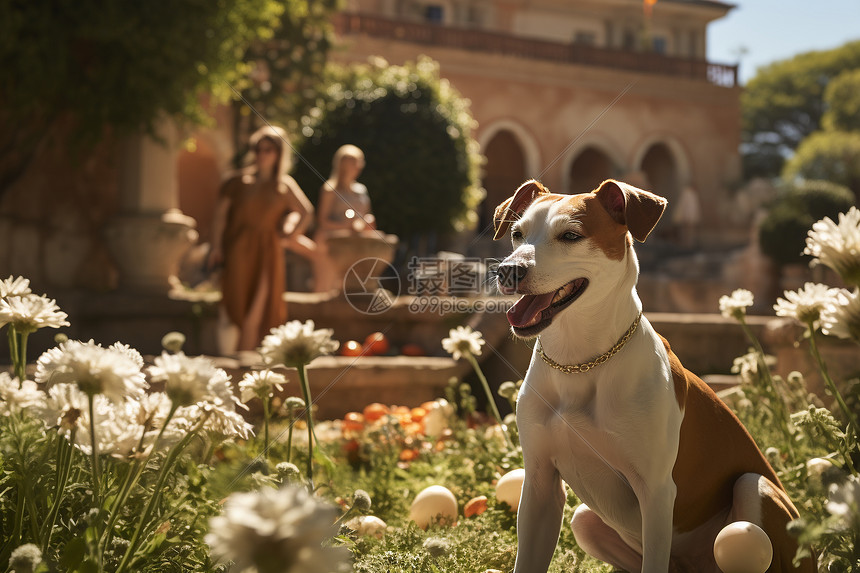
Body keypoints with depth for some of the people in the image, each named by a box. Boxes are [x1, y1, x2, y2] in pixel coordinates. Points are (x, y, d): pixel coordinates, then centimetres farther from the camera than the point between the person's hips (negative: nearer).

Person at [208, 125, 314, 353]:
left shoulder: (285, 186, 7)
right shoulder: (240, 181, 3)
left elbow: (306, 212, 17)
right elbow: (220, 214, 2)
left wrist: (291, 236, 9)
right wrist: (217, 246, -4)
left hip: (266, 252, 1)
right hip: (238, 250, -1)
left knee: (256, 312, 0)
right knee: (234, 304, -7)